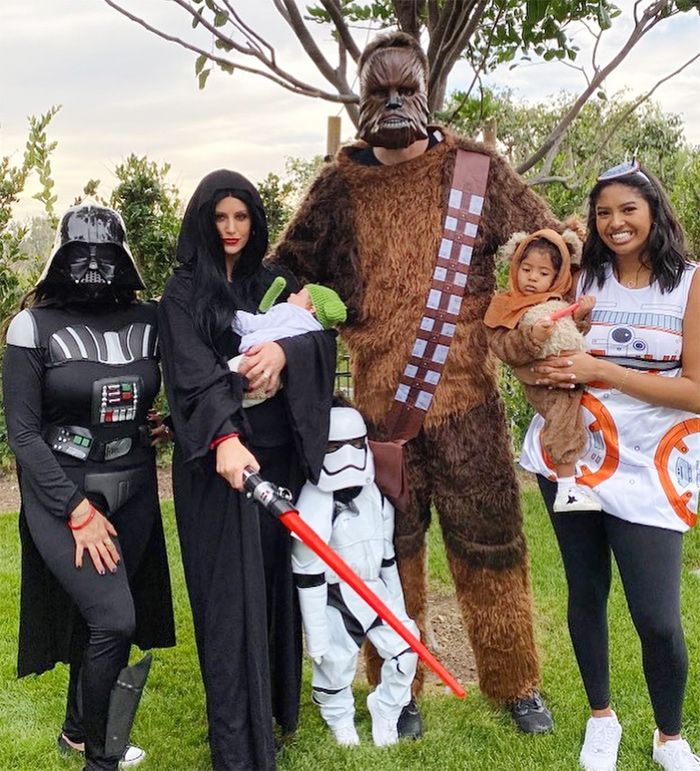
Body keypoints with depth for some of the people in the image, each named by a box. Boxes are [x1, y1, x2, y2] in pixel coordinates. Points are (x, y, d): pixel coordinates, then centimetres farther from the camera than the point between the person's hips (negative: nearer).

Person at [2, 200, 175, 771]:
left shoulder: (149, 321, -1)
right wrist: (78, 511, -14)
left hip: (132, 493, 4)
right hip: (62, 493, -4)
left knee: (98, 618, 15)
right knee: (114, 620, -14)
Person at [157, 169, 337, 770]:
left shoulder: (274, 282, 14)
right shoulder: (184, 290, 2)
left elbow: (324, 336, 0)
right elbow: (192, 370, -14)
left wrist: (284, 350, -23)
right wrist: (224, 437, -31)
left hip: (279, 449, 4)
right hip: (219, 452, -3)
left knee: (276, 579, 9)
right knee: (231, 590, -4)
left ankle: (275, 705, 27)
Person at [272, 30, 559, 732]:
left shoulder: (475, 170, 3)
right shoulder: (339, 185, 5)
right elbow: (288, 267, 10)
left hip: (466, 397, 0)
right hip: (378, 402, 1)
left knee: (489, 542, 9)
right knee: (389, 548, 11)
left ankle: (515, 682, 28)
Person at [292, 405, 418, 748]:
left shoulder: (377, 499, -3)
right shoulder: (312, 509, -23)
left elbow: (387, 559, 9)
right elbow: (308, 577, -19)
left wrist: (397, 609, 13)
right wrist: (317, 640, -16)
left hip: (375, 593, 5)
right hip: (333, 600, -5)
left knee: (404, 646, -1)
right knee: (334, 666, 1)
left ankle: (385, 710, 24)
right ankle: (340, 719, 33)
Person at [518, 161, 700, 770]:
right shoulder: (584, 281, 6)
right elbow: (545, 359, 14)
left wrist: (603, 371, -18)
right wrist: (547, 372, -10)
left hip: (648, 468, -3)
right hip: (572, 457, 3)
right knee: (585, 593, 12)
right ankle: (601, 718, 34)